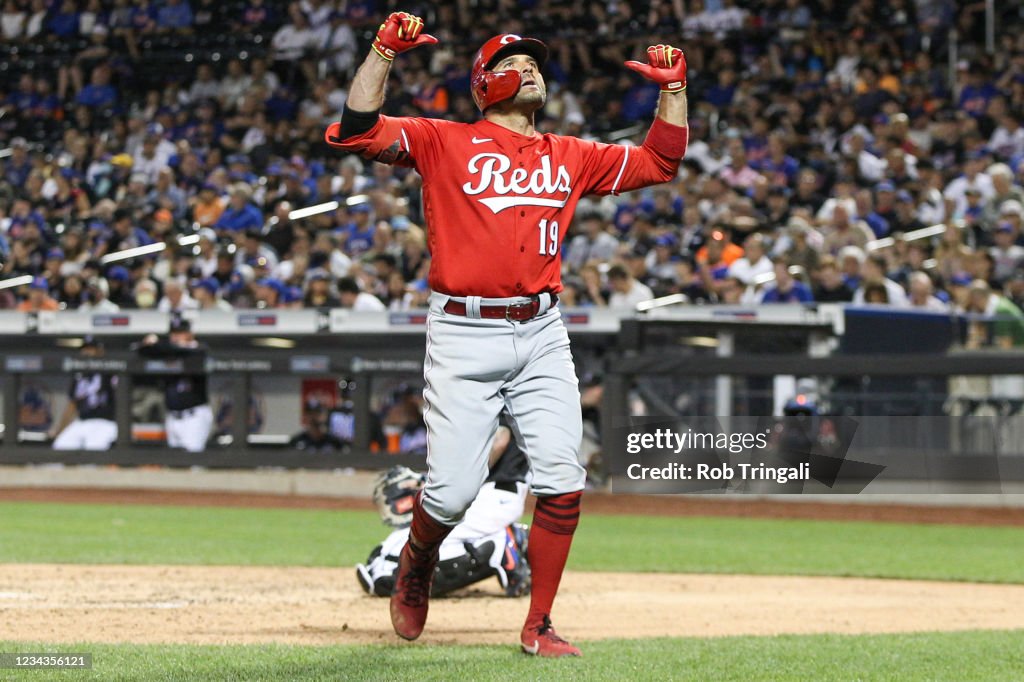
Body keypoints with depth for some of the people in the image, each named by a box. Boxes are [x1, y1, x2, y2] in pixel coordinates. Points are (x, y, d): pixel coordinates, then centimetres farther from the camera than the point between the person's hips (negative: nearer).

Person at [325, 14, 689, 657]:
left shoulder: (570, 157, 17)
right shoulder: (444, 142, 4)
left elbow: (659, 162, 22)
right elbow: (355, 131, -8)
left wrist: (673, 88, 12)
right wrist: (384, 51, -15)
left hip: (542, 335, 4)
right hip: (464, 337, -4)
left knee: (563, 479, -7)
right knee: (453, 489, -9)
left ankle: (538, 625, 4)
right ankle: (416, 565, 25)